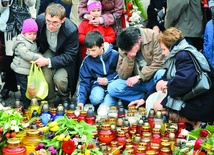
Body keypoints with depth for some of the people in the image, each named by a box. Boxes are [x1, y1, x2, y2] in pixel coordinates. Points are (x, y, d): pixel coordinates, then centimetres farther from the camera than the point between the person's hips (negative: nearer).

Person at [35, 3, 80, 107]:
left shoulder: (71, 30, -34)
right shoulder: (39, 20, -23)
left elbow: (69, 56, -26)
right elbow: (36, 37, 1)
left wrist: (48, 61, -35)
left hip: (65, 57, -3)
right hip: (49, 51, 3)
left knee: (59, 79, -25)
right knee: (45, 73, -24)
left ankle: (64, 98, 10)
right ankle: (51, 101, 1)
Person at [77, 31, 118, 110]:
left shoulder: (114, 55, -13)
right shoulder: (87, 60, -5)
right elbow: (84, 82, -1)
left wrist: (108, 80, -13)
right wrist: (80, 100, -12)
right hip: (98, 84, 2)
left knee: (106, 104, -27)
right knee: (95, 99, -30)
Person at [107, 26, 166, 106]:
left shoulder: (153, 36, -16)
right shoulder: (124, 47, -6)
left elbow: (158, 64, -18)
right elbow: (122, 76, -7)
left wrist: (139, 77, -21)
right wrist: (129, 58, -23)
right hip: (136, 82, 3)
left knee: (162, 74, -37)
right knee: (112, 88, -19)